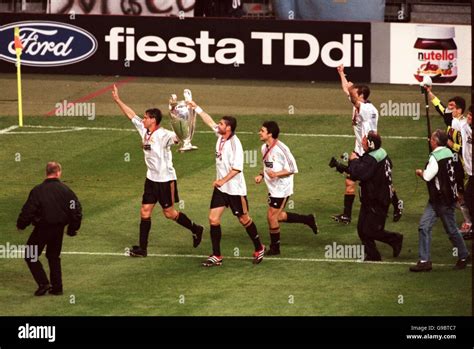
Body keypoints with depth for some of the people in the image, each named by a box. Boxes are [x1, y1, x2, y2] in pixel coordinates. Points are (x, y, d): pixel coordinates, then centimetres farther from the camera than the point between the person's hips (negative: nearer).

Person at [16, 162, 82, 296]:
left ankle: (43, 283, -3)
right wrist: (73, 228, 13)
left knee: (30, 255, 8)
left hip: (42, 229, -4)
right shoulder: (65, 190, -2)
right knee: (54, 257, 20)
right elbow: (77, 210, 0)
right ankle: (57, 287, 18)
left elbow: (28, 210, -14)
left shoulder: (38, 190, -14)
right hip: (59, 229, 5)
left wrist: (20, 225, 4)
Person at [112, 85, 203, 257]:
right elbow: (131, 115, 14)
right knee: (145, 211, 5)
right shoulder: (144, 130, 4)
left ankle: (195, 229, 25)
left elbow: (178, 136, -37)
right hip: (151, 178, 8)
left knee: (169, 213, 4)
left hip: (165, 179, -8)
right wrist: (118, 100, 18)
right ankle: (142, 248, 9)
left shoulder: (163, 135, -19)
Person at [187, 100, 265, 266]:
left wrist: (223, 180, -30)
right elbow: (209, 121, 19)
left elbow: (237, 167, -25)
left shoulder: (234, 143, -20)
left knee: (244, 219, 6)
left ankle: (259, 249, 26)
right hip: (220, 187, 8)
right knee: (213, 218, -1)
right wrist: (196, 107, 23)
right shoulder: (220, 136, 2)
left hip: (235, 188, -7)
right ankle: (216, 256, 4)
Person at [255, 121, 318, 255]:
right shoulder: (265, 148, 4)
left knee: (272, 216, -4)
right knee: (278, 216, 15)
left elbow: (292, 169, -18)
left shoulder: (280, 149, -21)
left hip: (282, 188, -9)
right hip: (273, 188, 9)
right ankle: (307, 219, 30)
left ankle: (274, 247, 11)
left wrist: (276, 174, -29)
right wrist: (261, 175, 3)